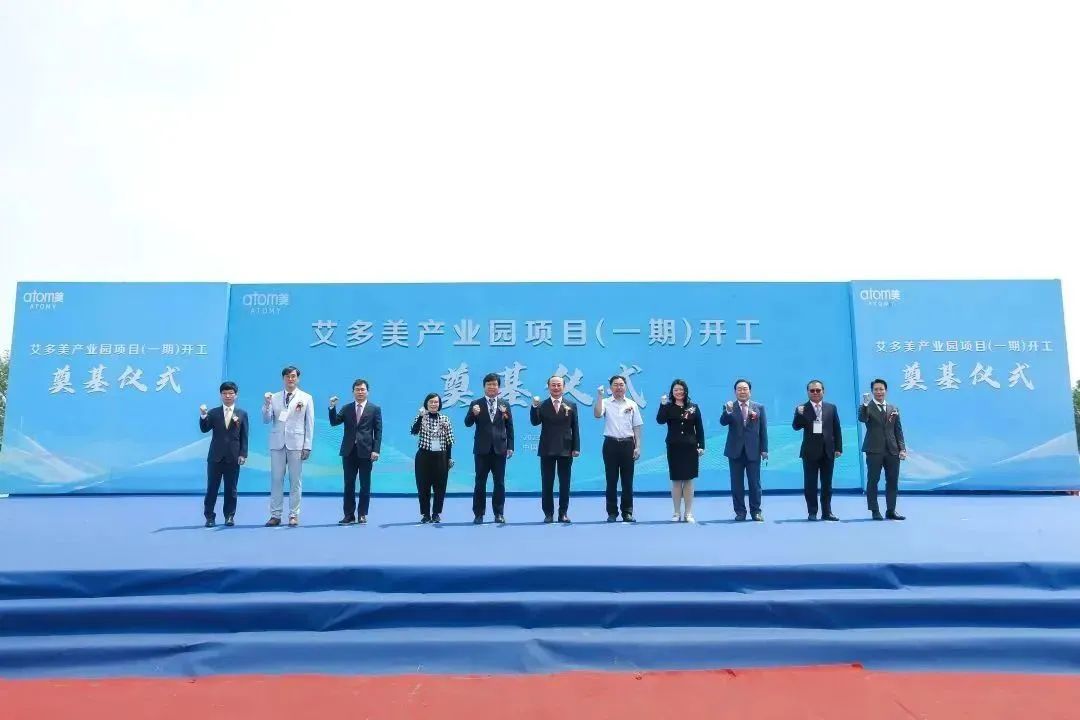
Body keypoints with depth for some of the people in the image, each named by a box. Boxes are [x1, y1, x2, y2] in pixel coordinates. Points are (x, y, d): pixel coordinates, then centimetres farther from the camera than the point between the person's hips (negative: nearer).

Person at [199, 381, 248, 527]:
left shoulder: (242, 414, 6)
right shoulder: (213, 413, 6)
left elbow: (244, 436, 4)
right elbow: (204, 429, -7)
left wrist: (243, 454, -4)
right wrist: (203, 416, -24)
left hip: (233, 457, 0)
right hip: (215, 456, 0)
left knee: (231, 489, 5)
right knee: (212, 488, 3)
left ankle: (229, 516, 15)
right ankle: (209, 516, 13)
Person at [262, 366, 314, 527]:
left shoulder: (306, 398, 6)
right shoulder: (274, 398, 10)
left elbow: (309, 423, 3)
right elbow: (267, 420, 6)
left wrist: (307, 446, -3)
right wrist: (266, 405, -11)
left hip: (296, 444, -2)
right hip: (277, 443, 2)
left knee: (296, 480, 1)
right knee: (276, 479, 2)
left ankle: (294, 515, 7)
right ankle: (275, 515, 9)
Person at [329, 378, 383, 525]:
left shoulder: (375, 409, 4)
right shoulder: (346, 408, 11)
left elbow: (378, 431, 0)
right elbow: (334, 422, 1)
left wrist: (376, 450, -9)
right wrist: (332, 407, -14)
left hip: (366, 452, -2)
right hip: (349, 451, 2)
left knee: (365, 485, 4)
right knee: (349, 485, 4)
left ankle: (362, 514, 13)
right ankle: (349, 515, 10)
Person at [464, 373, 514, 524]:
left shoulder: (505, 405, 7)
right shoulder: (476, 404, 3)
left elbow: (509, 428, 7)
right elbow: (468, 423, -6)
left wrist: (510, 447, 2)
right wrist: (473, 413, -26)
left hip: (500, 449, 1)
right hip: (482, 449, -1)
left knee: (499, 483, 5)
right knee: (480, 482, 3)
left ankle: (499, 513, 13)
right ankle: (478, 514, 9)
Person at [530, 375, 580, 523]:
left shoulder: (571, 406, 6)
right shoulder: (542, 406, 2)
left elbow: (575, 428, 5)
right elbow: (534, 422, -12)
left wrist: (576, 447, -2)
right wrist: (534, 406, -26)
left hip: (566, 449, 1)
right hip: (547, 450, -1)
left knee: (565, 483, 6)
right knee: (547, 483, 3)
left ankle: (563, 513, 15)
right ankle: (548, 513, 10)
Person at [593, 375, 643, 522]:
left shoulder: (632, 404, 7)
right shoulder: (606, 403, 1)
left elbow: (636, 427, 8)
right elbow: (597, 415, -19)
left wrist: (638, 447, 3)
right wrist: (599, 397, -21)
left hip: (627, 444, 1)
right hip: (611, 444, -1)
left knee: (627, 480, 5)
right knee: (611, 480, 3)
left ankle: (627, 512, 15)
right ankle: (612, 512, 11)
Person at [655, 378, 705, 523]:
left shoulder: (693, 407, 5)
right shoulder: (668, 407, 1)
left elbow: (699, 428, 5)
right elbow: (660, 420, -16)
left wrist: (701, 446, 1)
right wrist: (663, 405, -25)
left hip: (690, 448, 1)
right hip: (674, 448, -1)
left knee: (689, 480, 4)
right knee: (676, 480, 4)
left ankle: (688, 513, 11)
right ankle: (677, 512, 13)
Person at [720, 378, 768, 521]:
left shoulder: (759, 407, 5)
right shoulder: (729, 407, 2)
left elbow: (763, 429, 4)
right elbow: (723, 422, -14)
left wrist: (764, 449, -1)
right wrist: (728, 412, -34)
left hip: (753, 451, 0)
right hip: (735, 451, 0)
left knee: (755, 483, 4)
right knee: (737, 484, 4)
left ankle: (756, 511, 14)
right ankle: (740, 512, 12)